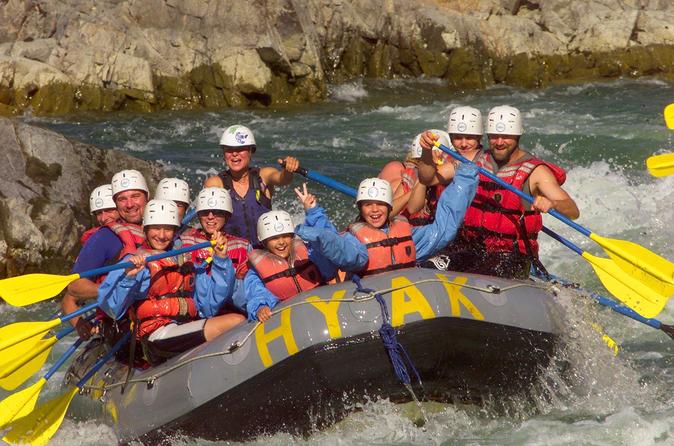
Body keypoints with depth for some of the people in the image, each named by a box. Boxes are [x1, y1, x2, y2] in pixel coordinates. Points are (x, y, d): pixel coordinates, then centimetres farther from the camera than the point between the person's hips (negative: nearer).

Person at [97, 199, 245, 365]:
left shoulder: (187, 262, 22)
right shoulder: (134, 263, 5)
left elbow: (210, 303, 13)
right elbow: (110, 307, -8)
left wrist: (220, 260, 10)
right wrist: (127, 277, -24)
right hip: (156, 336, -6)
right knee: (236, 322, -25)